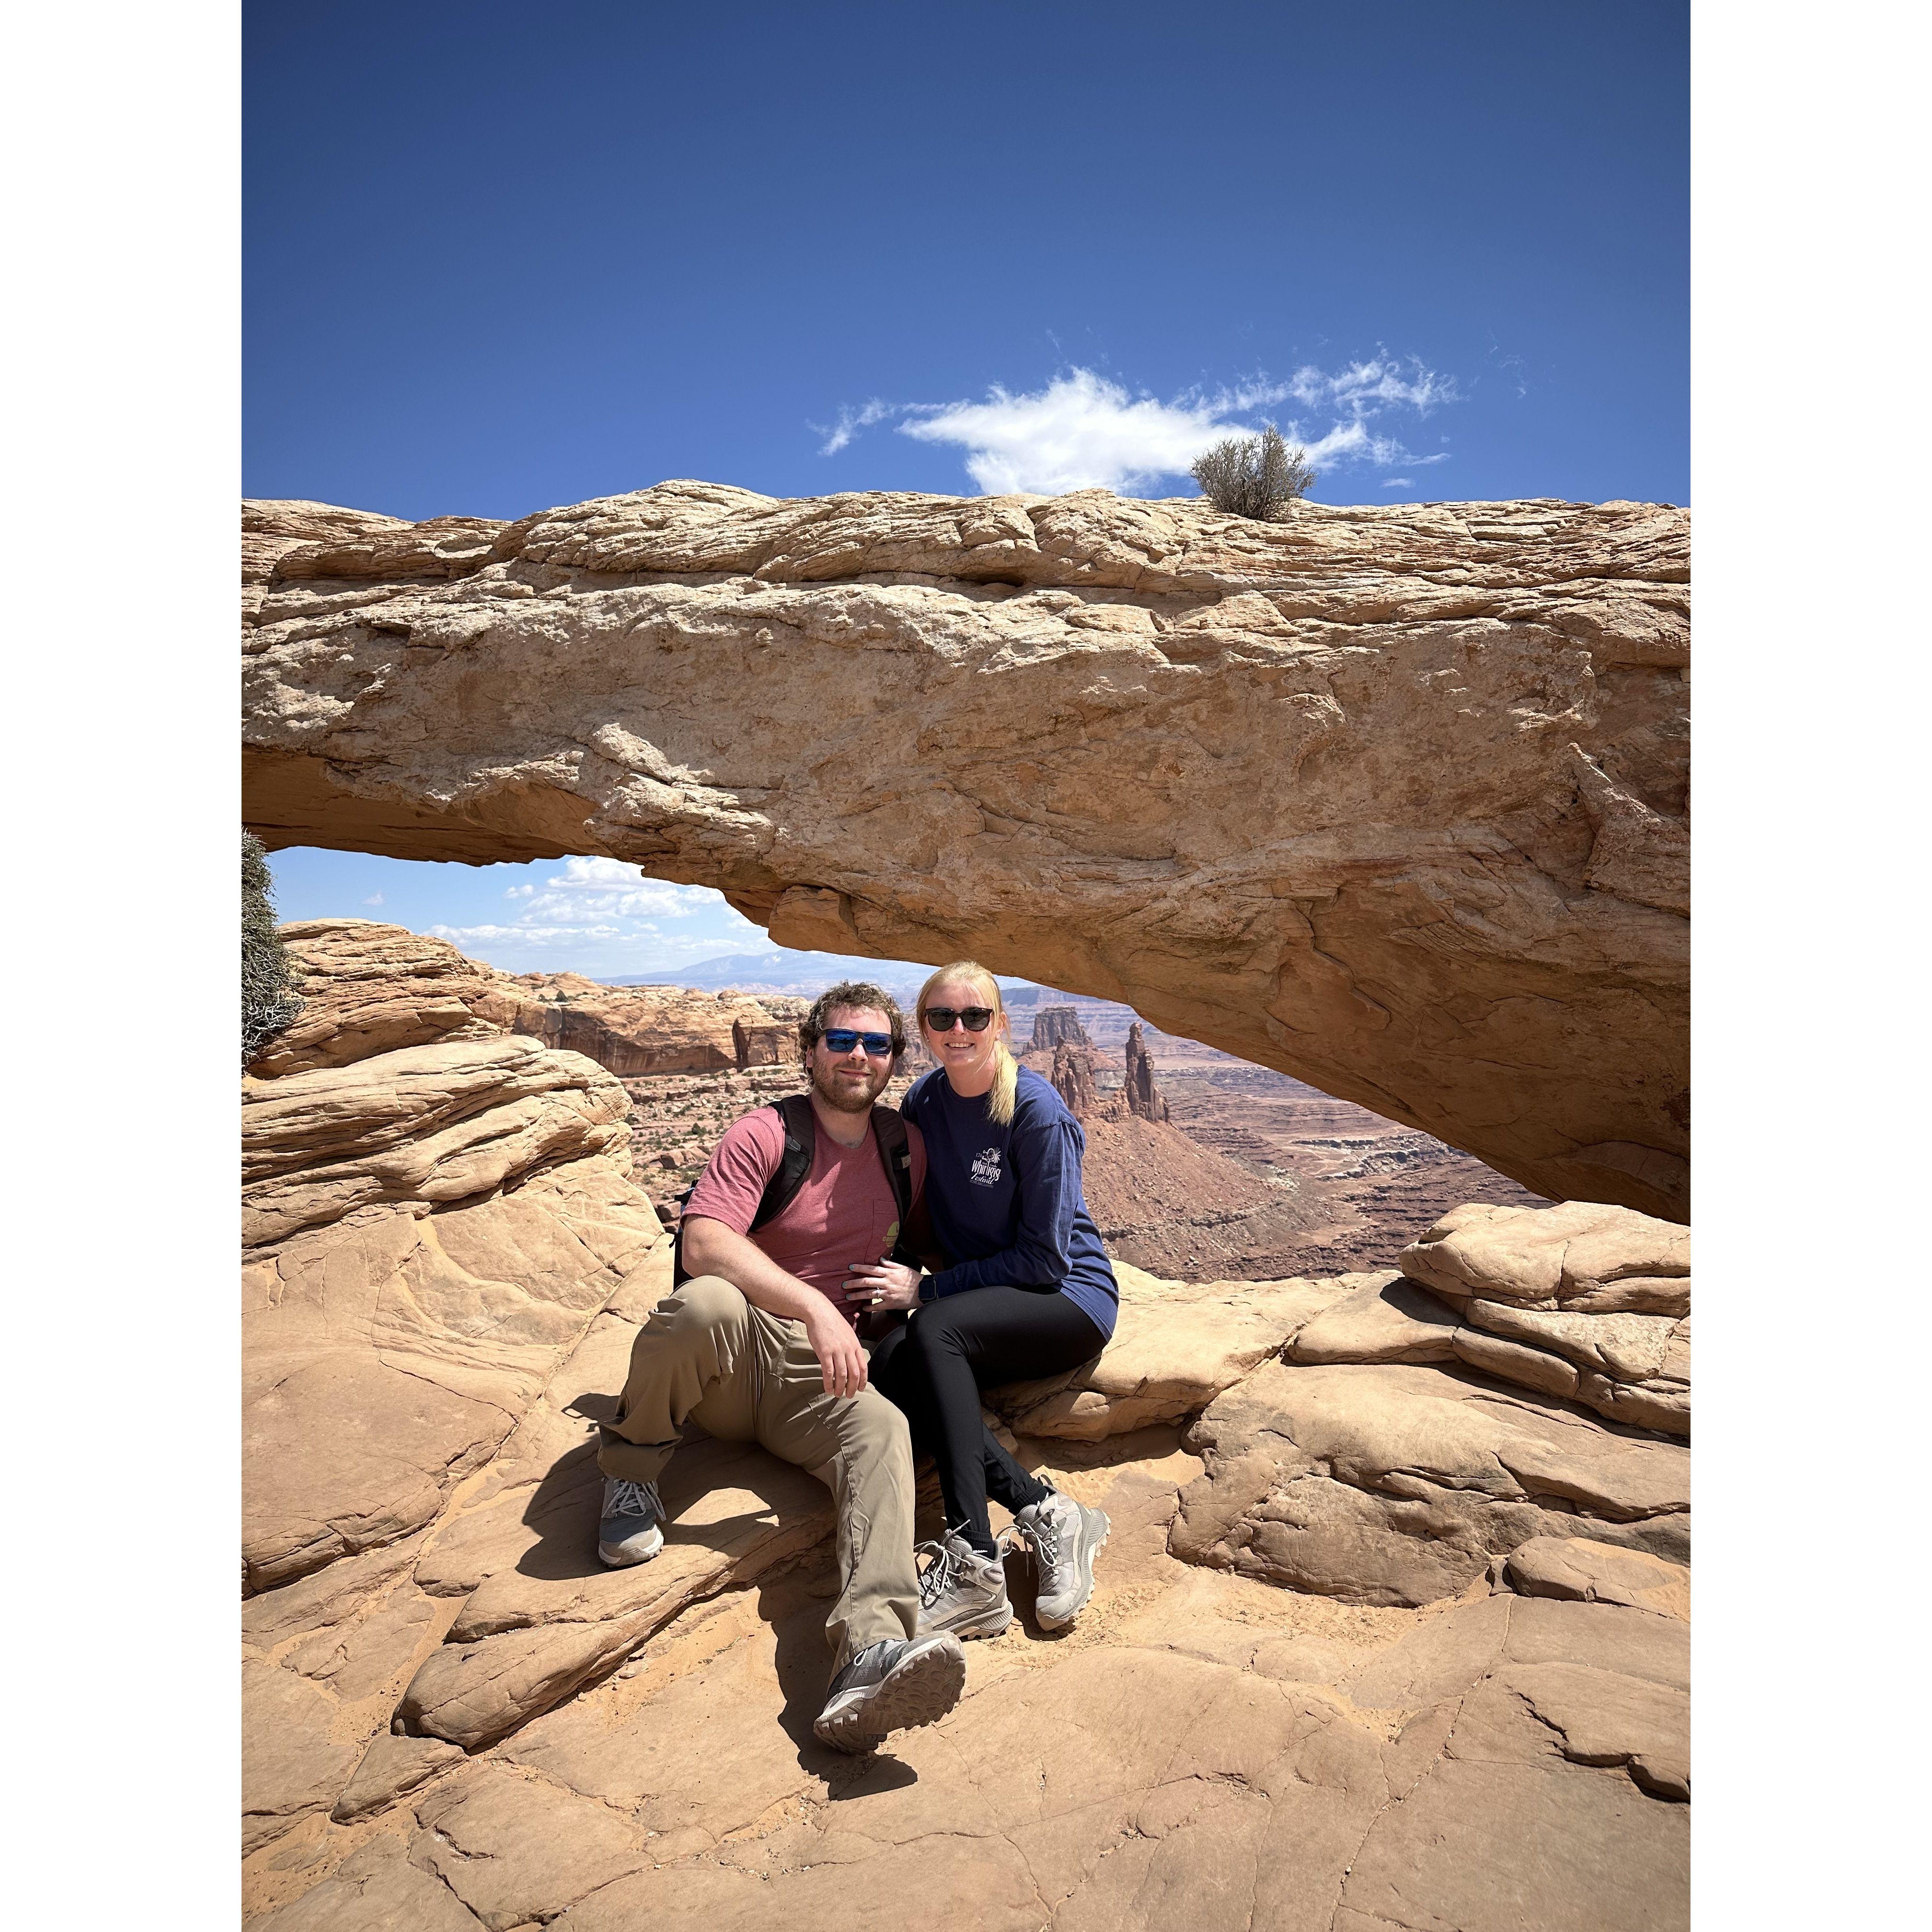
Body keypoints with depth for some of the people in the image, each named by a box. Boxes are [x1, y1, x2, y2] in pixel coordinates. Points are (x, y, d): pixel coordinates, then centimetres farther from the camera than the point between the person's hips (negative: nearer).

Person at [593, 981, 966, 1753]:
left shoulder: (905, 1148, 11)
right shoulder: (764, 1135, -6)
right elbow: (703, 1243, -21)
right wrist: (816, 1309, -31)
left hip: (819, 1374, 3)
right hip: (733, 1355, -3)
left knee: (882, 1431, -29)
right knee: (705, 1303, -37)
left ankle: (871, 1650, -49)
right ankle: (632, 1472, -9)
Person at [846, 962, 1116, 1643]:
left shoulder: (1036, 1111, -16)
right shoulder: (924, 1101, 2)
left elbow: (1045, 1260, -15)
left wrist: (924, 1288, -17)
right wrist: (887, 1279, -5)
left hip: (1071, 1298, -6)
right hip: (985, 1304, 6)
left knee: (933, 1329, -33)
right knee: (888, 1367, -25)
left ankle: (974, 1567, -32)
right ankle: (1045, 1512, -22)